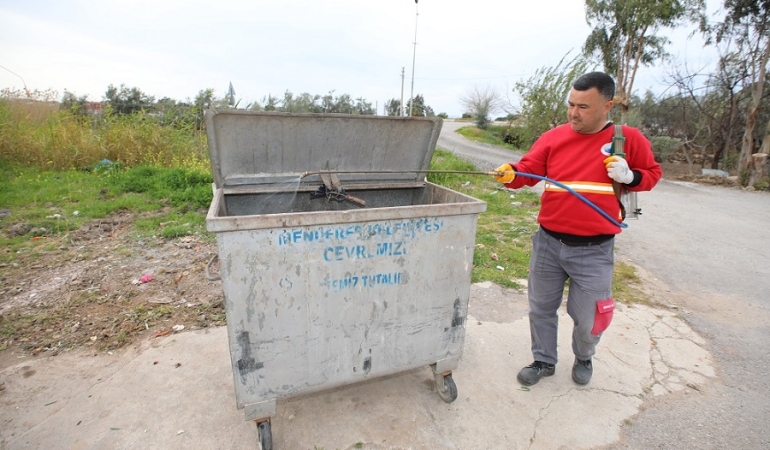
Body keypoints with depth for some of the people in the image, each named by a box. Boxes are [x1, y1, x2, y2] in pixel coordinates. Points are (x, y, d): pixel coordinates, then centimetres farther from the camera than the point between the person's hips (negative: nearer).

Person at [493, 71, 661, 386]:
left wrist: (629, 177, -11)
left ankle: (583, 358, 45)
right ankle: (544, 361, 38)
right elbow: (528, 168, -7)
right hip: (548, 242, 2)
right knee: (541, 307, 15)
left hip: (594, 251, -2)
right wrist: (510, 174, -28)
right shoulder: (554, 137, 0)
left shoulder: (629, 139, -2)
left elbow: (651, 173, 10)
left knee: (587, 317, 12)